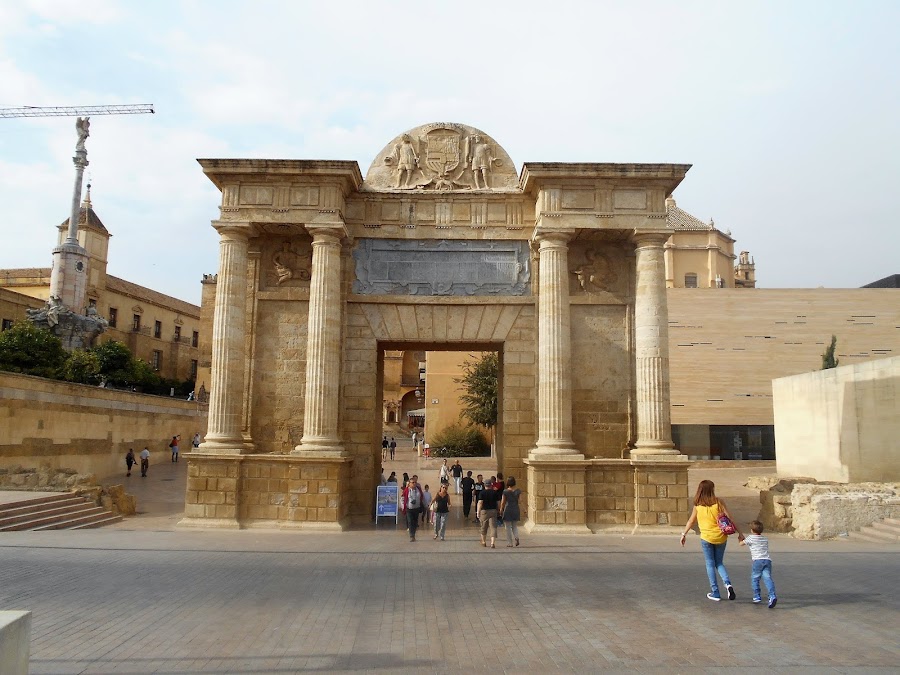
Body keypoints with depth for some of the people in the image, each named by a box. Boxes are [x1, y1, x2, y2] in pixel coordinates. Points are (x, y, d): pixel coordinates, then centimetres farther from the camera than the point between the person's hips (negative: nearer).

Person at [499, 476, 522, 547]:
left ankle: (509, 543, 7)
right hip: (516, 509, 3)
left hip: (508, 509, -3)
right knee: (515, 526, 17)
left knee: (508, 527, 6)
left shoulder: (505, 491, -10)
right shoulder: (518, 491, -1)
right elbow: (520, 501, 3)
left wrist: (501, 510, 8)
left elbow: (503, 502, -4)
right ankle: (516, 537, -10)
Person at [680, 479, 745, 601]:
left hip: (706, 538, -1)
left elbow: (691, 521, 6)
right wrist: (739, 533, 0)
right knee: (719, 563, 17)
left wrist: (684, 534, 18)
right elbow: (730, 518, -7)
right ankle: (727, 583, -7)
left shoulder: (697, 505, -3)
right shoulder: (718, 502, -7)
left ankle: (715, 593, 9)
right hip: (720, 537, 1)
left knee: (710, 564, 10)